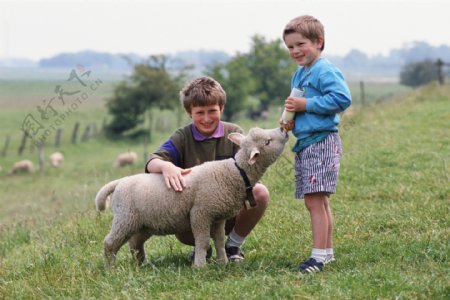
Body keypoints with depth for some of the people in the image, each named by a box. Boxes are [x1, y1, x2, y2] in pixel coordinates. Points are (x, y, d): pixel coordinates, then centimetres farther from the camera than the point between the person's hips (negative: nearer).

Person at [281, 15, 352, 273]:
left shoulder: (325, 70, -11)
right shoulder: (299, 75, 18)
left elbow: (342, 98, -24)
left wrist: (306, 104, -20)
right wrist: (291, 122, 7)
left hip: (322, 142, -10)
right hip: (304, 143, 10)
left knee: (315, 201, -13)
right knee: (319, 202, 16)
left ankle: (319, 255, -12)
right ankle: (327, 251, 25)